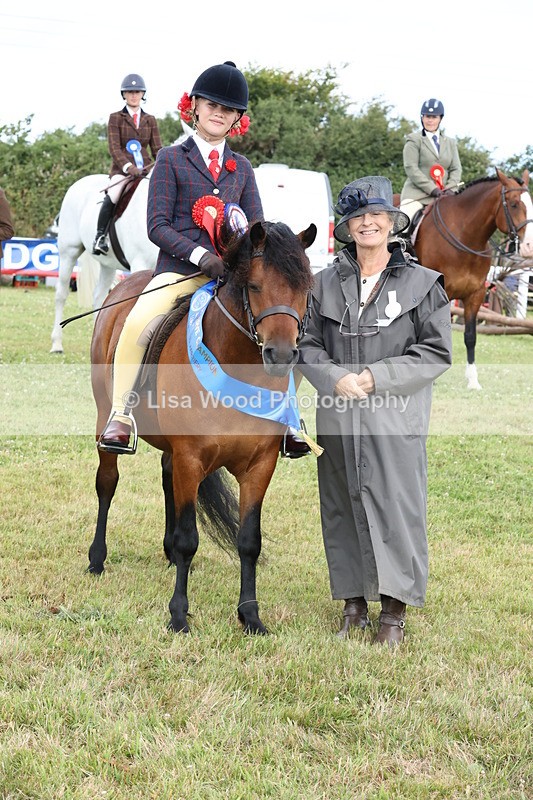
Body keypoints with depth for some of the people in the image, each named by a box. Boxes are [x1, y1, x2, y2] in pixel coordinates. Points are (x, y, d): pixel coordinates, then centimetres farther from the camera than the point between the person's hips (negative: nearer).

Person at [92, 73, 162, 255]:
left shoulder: (150, 120, 16)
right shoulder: (115, 118, 6)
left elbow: (157, 149, 13)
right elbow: (114, 148, -5)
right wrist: (128, 166, -21)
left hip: (146, 169, 4)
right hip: (122, 170, -4)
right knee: (112, 197, -31)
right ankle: (100, 236, -20)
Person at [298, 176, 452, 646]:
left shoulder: (422, 283, 0)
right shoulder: (328, 283, 8)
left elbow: (436, 353, -4)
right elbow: (308, 343, 7)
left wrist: (376, 376, -14)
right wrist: (335, 379, -12)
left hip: (395, 418, -3)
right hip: (338, 419, 3)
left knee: (395, 506, -3)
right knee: (342, 508, 9)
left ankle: (395, 611, 8)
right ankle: (353, 603, 22)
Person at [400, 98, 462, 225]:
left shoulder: (450, 143, 20)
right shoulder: (414, 140, 5)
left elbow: (456, 169, 13)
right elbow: (411, 168, -6)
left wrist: (451, 188, -8)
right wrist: (432, 189, -15)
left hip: (444, 194, 4)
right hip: (417, 193, -4)